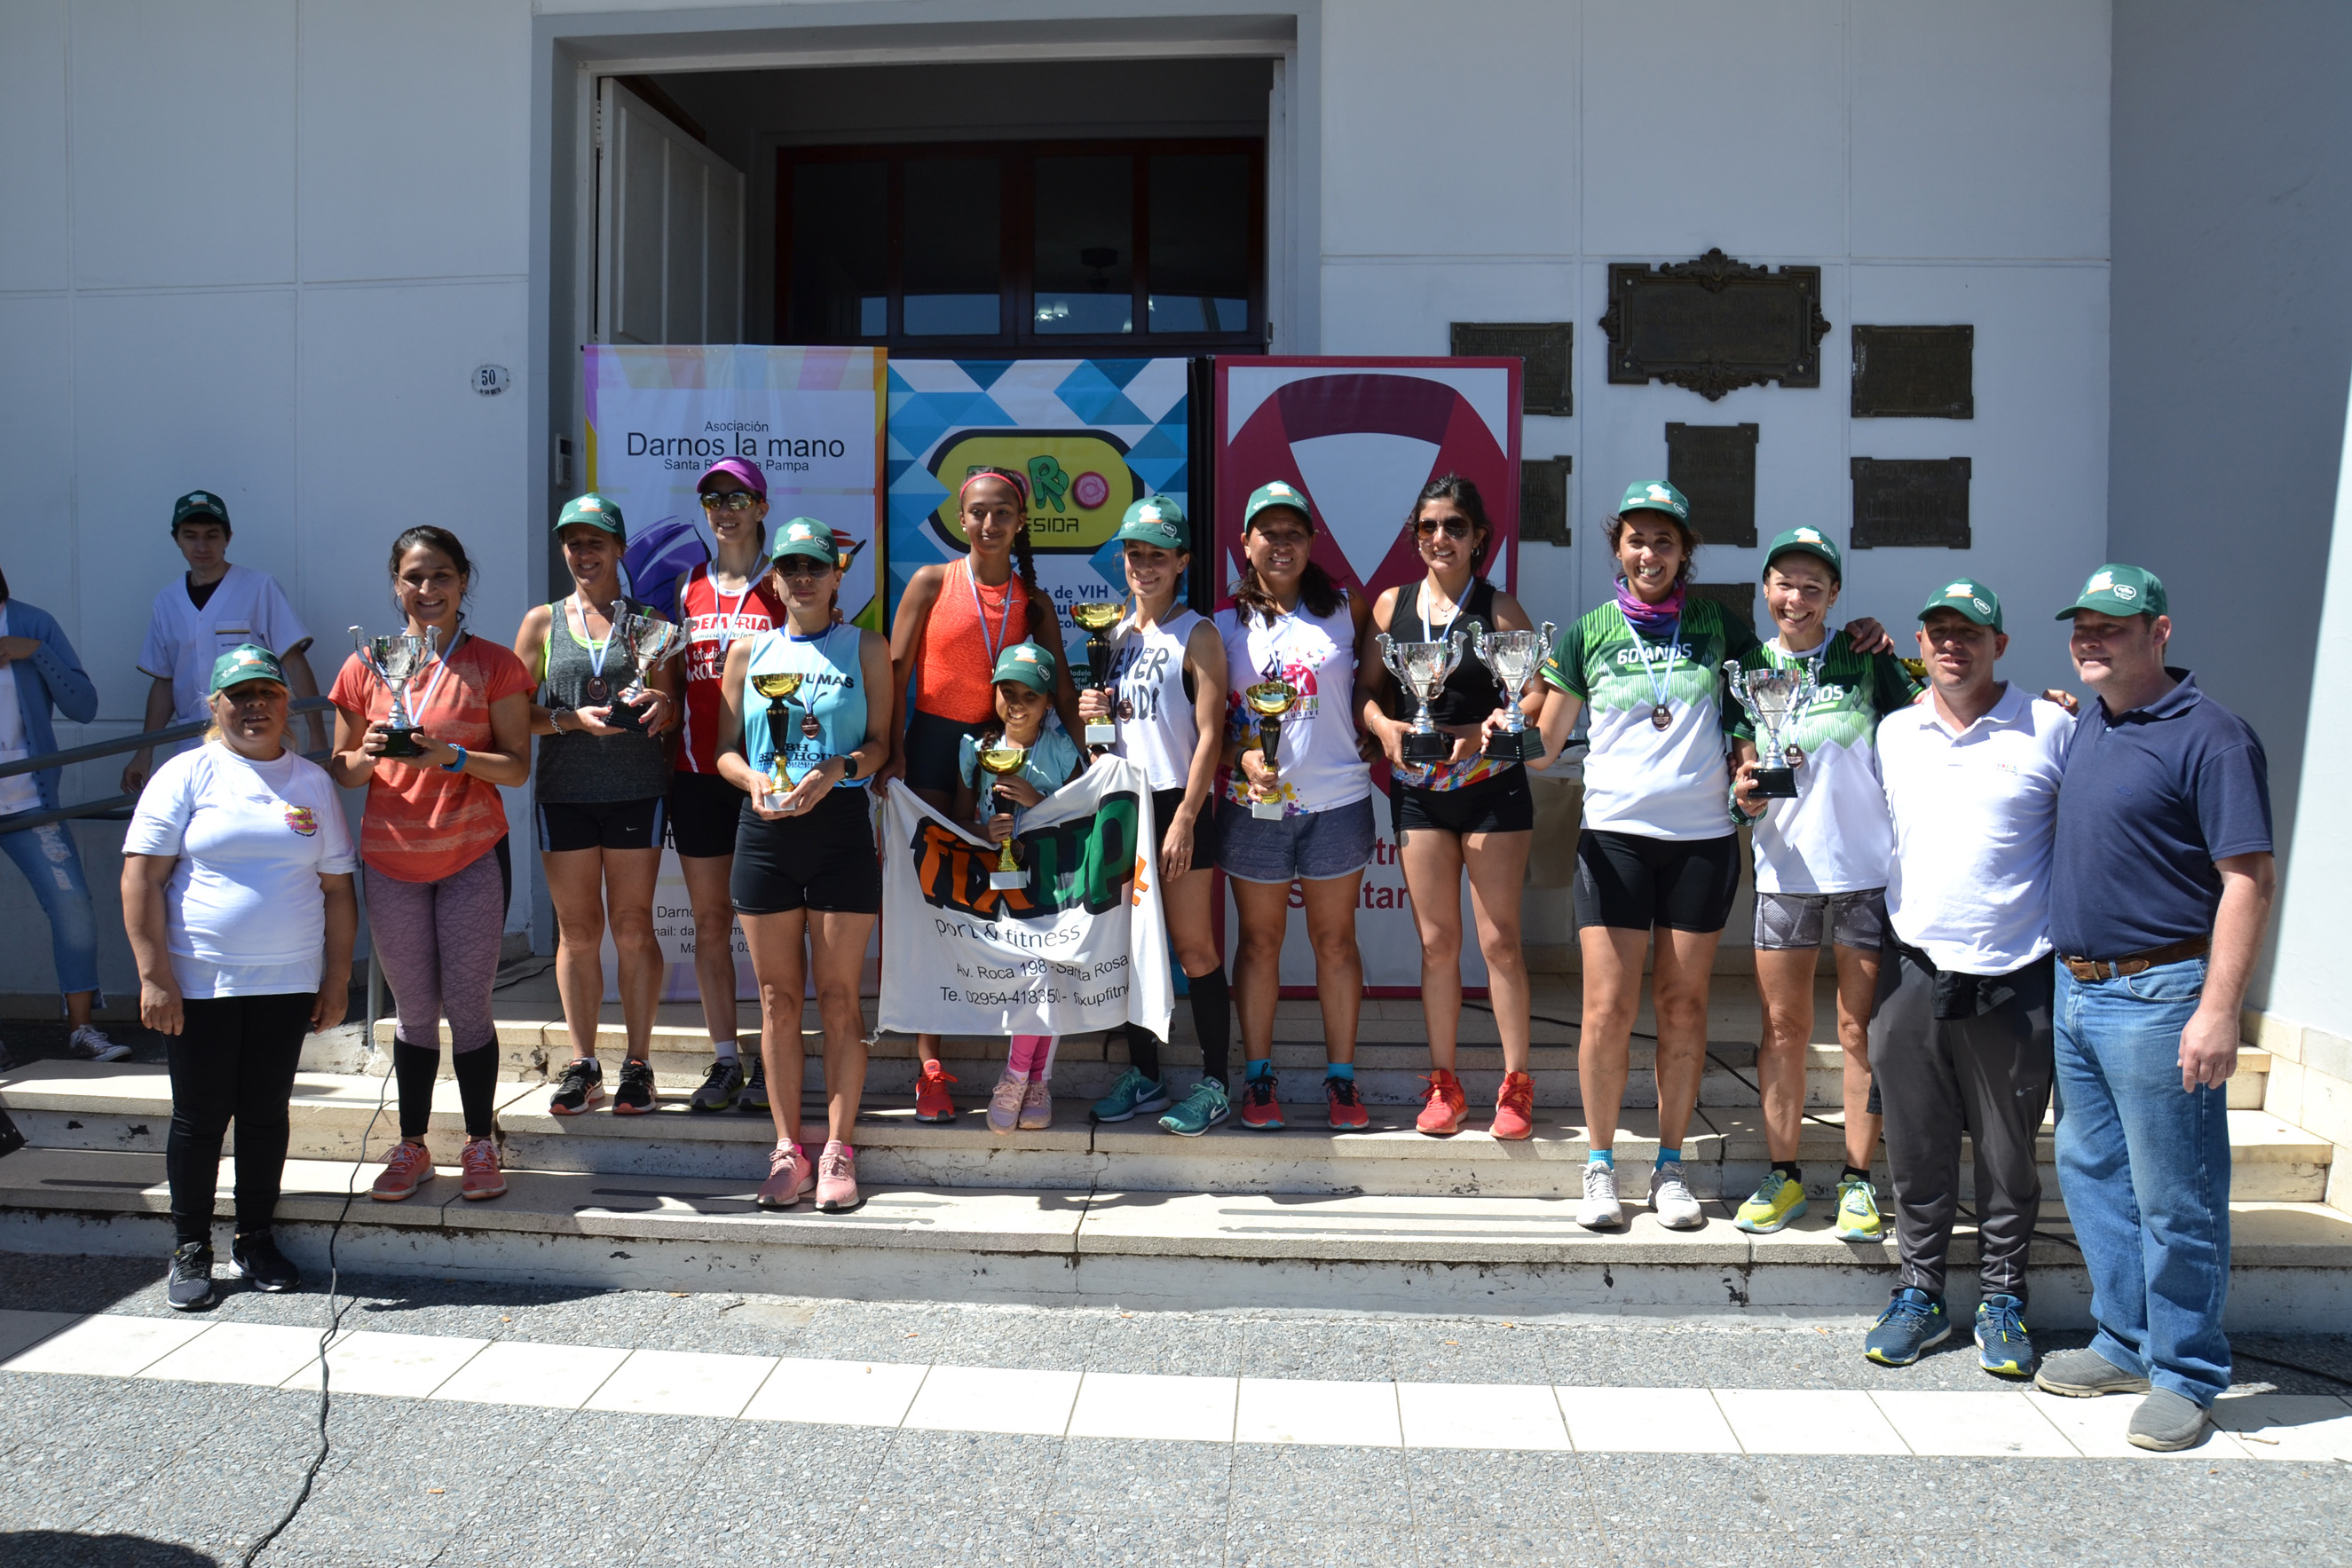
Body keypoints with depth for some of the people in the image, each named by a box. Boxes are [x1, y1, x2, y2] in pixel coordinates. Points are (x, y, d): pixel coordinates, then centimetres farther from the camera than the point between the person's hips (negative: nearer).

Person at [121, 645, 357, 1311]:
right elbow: (141, 876, -6)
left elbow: (336, 887, 11)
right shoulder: (187, 775, -2)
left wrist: (337, 978, 7)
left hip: (287, 982, 3)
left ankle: (254, 1240, 21)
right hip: (199, 982, -3)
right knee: (200, 1116, 4)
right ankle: (191, 1251, 16)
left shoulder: (312, 782, 9)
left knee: (266, 1112, 8)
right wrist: (154, 975, -12)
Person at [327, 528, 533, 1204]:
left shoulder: (493, 665, 0)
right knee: (415, 1013, 9)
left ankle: (481, 1145, 14)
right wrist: (368, 756, -13)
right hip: (391, 862, 2)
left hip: (473, 857, -2)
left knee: (467, 1008, 0)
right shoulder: (365, 667, 6)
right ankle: (412, 1148, 21)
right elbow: (340, 770, 10)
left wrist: (453, 755, -20)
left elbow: (518, 766, -4)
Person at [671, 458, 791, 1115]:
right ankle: (725, 1059, 14)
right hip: (697, 774, 4)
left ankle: (771, 1060, 7)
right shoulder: (685, 586, 13)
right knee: (710, 920, 6)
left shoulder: (782, 586, 2)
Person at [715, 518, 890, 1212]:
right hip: (765, 827, 2)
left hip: (841, 823, -2)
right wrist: (753, 779, -12)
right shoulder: (748, 650, 12)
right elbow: (725, 748, 10)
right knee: (778, 997, 4)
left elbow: (880, 742, 1)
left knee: (838, 995, 0)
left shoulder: (864, 648, 7)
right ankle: (787, 1148, 12)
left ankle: (837, 1150, 6)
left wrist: (836, 771, -18)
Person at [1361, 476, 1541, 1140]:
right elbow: (1366, 691, 8)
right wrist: (1385, 726, -12)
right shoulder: (1392, 604, 6)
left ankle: (1515, 1086, 9)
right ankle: (1443, 1085, 16)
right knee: (1436, 942, 7)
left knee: (1499, 940, -1)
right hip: (1417, 790, 3)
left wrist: (1482, 733, -20)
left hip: (1492, 788, -3)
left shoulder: (1499, 608, -2)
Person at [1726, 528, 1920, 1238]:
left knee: (1862, 1030, 3)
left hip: (1867, 868, -2)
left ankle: (1857, 1179, 12)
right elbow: (1743, 772, 11)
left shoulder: (1865, 658, 1)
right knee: (1783, 1029, 6)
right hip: (1786, 871, 2)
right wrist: (1746, 790, -10)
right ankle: (1784, 1176, 16)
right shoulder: (1751, 669, 8)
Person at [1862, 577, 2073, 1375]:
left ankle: (2002, 1300, 20)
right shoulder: (1892, 734, 9)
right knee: (1916, 1146, 8)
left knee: (2009, 1151, 6)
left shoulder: (2049, 728, -2)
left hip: (2012, 978, -3)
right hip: (1912, 971, 3)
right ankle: (1919, 1291, 21)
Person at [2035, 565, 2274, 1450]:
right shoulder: (2086, 727, 12)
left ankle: (2185, 1375, 13)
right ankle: (2125, 1343, 30)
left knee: (2174, 1200, 0)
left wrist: (2219, 1011, -21)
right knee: (2090, 1173, 16)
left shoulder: (2209, 737, -12)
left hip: (2158, 998, -8)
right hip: (2077, 989, 8)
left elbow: (2249, 880, -16)